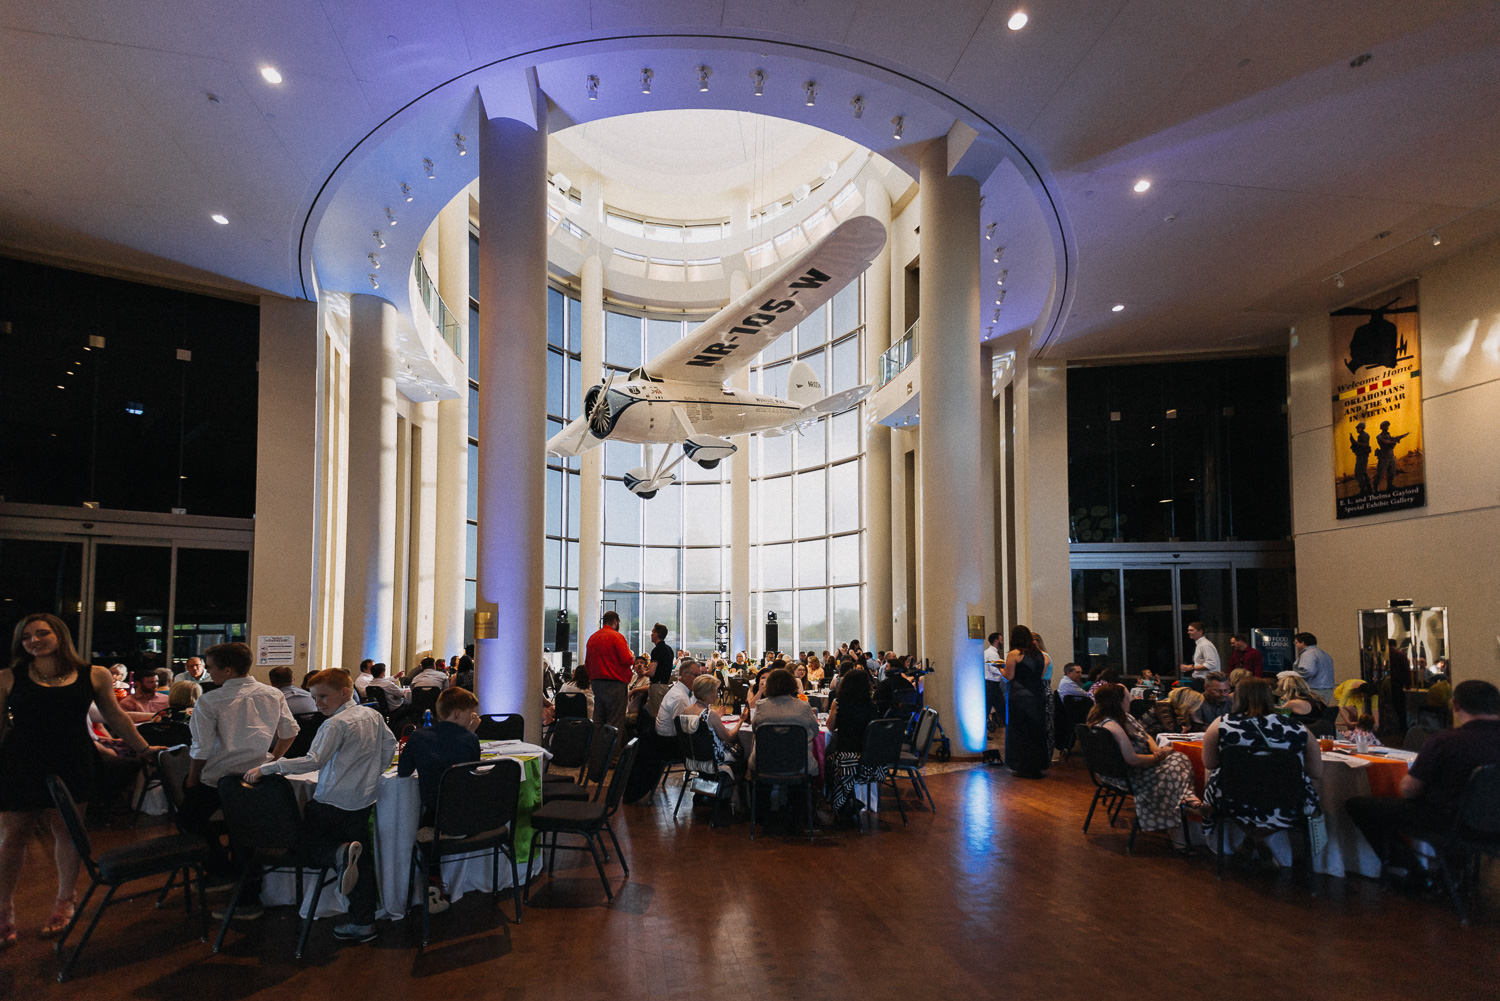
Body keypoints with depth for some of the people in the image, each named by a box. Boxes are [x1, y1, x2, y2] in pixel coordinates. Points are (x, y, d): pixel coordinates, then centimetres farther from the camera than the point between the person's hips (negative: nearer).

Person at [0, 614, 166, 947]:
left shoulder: (94, 676, 2)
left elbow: (116, 717, 13)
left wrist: (144, 748, 19)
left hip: (71, 767, 0)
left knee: (67, 832, 8)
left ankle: (65, 902, 26)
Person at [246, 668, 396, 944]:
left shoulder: (336, 724, -17)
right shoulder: (374, 716, 6)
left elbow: (312, 761, -26)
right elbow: (390, 745, 17)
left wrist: (266, 768, -23)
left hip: (330, 804, -7)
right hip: (364, 803, 7)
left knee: (306, 842, 13)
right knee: (362, 863, 12)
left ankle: (341, 852, -17)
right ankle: (363, 923, 11)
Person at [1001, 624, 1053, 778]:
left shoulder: (1014, 654, -9)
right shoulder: (1040, 655, 8)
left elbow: (1009, 676, -10)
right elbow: (1041, 674, 11)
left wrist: (1001, 669, 9)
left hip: (1020, 696, -5)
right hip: (1038, 695, 5)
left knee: (1020, 730, 4)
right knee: (1036, 730, 13)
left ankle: (1022, 767, 7)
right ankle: (1037, 766, 19)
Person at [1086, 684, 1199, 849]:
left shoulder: (1124, 717, 6)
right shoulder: (1112, 727, -26)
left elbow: (1146, 736, 16)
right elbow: (1132, 760, -26)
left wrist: (1156, 749, -6)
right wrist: (1159, 757, -13)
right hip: (1125, 776, -9)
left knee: (1180, 759, -5)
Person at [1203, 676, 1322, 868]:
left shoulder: (1221, 725, -8)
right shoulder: (1298, 730, -7)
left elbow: (1209, 764, 3)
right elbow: (1317, 773, 3)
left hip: (1236, 807, 0)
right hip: (1287, 811, 0)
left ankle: (1253, 840, 27)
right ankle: (1259, 840, 26)